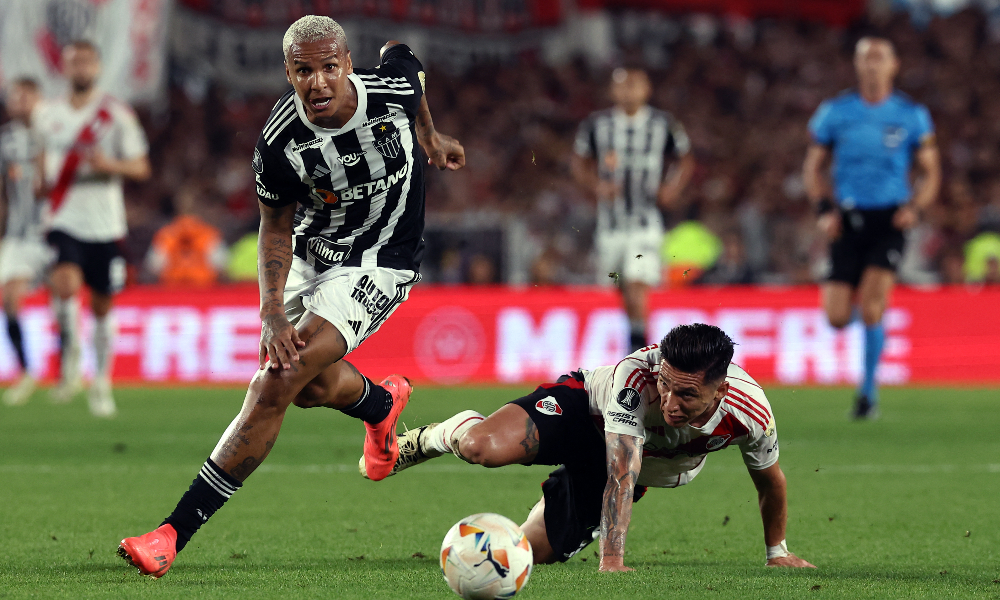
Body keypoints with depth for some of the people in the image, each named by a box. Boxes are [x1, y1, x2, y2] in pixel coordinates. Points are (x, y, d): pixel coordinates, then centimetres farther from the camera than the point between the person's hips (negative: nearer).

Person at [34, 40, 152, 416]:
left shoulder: (116, 113, -1)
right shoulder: (49, 116, 8)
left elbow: (140, 168, -4)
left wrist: (108, 164, -21)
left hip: (105, 225, -1)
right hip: (64, 222, 1)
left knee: (102, 307, 6)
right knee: (65, 285, -25)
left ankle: (102, 383, 22)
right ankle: (69, 358, -5)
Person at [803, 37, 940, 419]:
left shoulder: (912, 116, 3)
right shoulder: (834, 112, 4)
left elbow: (930, 172, 10)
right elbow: (813, 166, 12)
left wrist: (916, 207, -8)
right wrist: (824, 210, -3)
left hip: (890, 219, -1)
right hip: (848, 218, 1)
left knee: (872, 307, -18)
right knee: (837, 318, -4)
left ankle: (868, 389, -2)